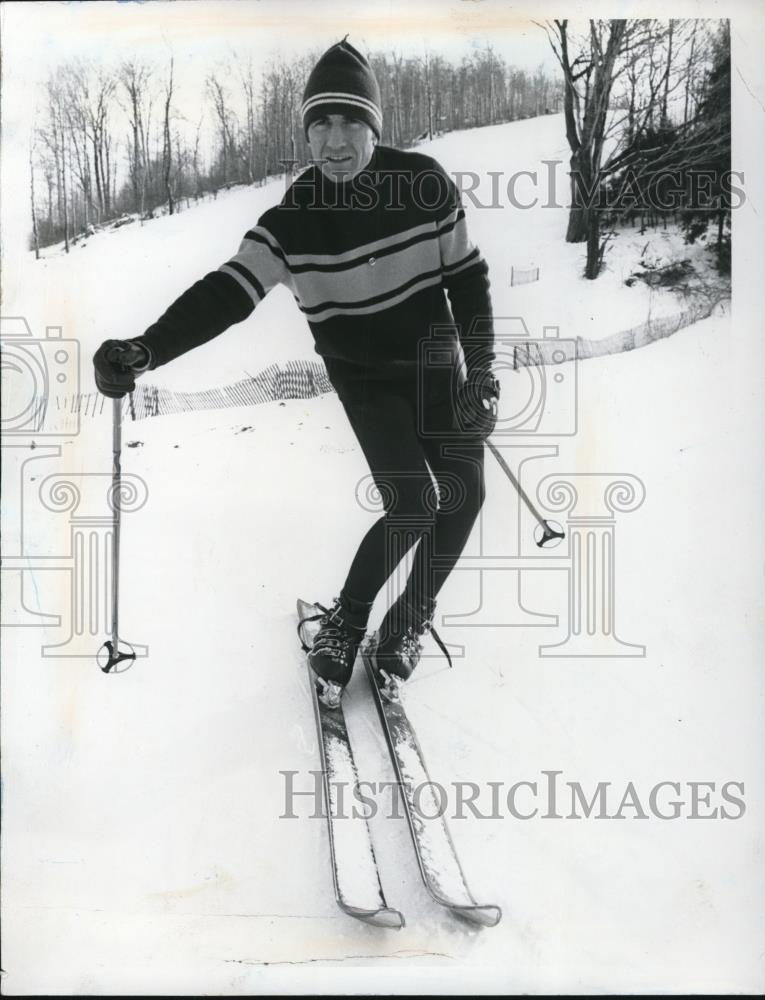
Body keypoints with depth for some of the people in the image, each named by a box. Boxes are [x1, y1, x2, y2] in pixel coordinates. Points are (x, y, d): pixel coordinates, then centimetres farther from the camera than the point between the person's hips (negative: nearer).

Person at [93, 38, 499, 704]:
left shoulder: (423, 184, -13)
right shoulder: (292, 221, -17)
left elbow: (468, 277, -4)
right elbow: (225, 294, -27)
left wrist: (480, 373, -10)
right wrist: (145, 350, -42)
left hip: (435, 361, 3)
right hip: (365, 375, -3)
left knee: (464, 494, -2)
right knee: (412, 503, -17)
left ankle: (412, 618, 21)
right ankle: (347, 616, 8)